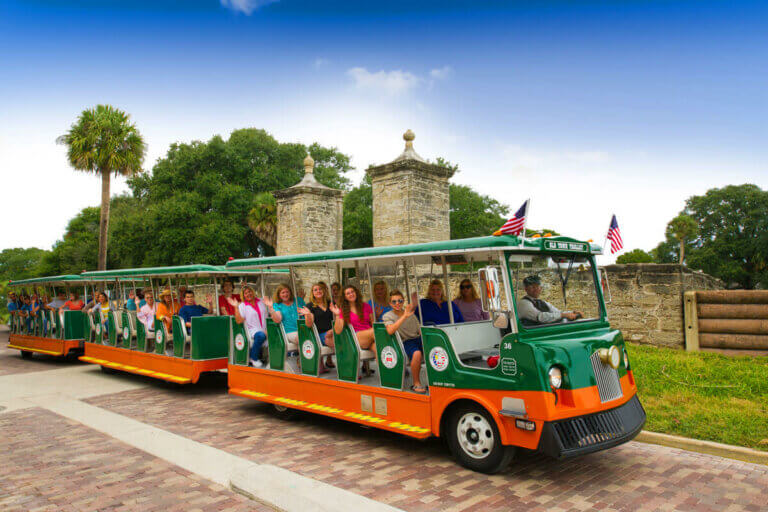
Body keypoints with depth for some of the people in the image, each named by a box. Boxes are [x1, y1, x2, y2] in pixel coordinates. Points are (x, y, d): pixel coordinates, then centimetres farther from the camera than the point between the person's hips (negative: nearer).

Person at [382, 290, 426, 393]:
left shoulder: (409, 311, 14)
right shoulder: (387, 316, 1)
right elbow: (390, 330, -21)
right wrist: (404, 316, -26)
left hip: (418, 338, 4)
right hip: (406, 342, -4)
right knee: (417, 354, -36)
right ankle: (416, 384, -19)